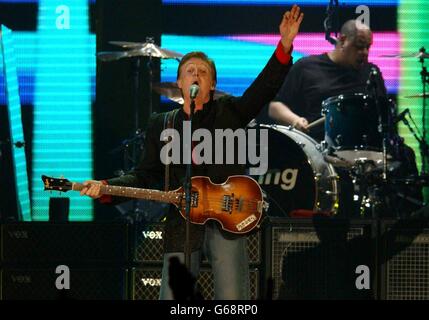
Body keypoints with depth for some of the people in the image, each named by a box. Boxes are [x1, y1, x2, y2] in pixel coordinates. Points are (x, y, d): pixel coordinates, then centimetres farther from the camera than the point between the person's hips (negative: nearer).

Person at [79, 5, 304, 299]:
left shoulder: (229, 112, 10)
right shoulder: (161, 125, 16)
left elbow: (265, 87, -4)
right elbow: (145, 177, 14)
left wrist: (284, 46, -18)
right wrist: (106, 187, -2)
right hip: (182, 226, 2)